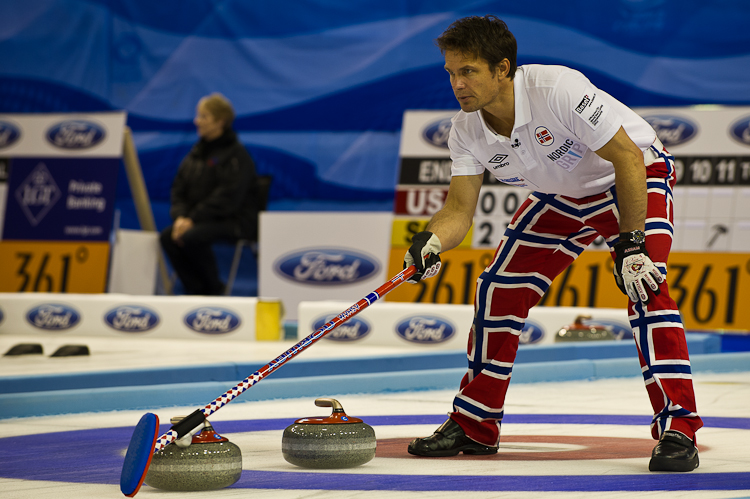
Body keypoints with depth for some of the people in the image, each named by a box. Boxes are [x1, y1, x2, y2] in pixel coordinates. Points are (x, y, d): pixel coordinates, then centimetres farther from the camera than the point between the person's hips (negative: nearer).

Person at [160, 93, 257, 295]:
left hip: (234, 221, -7)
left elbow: (227, 197, -19)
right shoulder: (197, 152, 14)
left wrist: (193, 219, -22)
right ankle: (196, 289, -8)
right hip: (198, 219, 7)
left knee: (191, 238, -32)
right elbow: (179, 189, 12)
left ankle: (214, 289, -10)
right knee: (167, 237, -19)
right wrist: (181, 216, -8)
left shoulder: (236, 154, -10)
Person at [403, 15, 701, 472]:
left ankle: (677, 428, -26)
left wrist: (630, 244, -31)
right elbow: (460, 207, -16)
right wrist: (432, 242, -39)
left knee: (644, 285, -28)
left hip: (638, 177, -7)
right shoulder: (467, 132, -15)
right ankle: (474, 426, 13)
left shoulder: (559, 90, -35)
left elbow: (628, 158, -31)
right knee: (500, 288, -1)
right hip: (561, 196, 7)